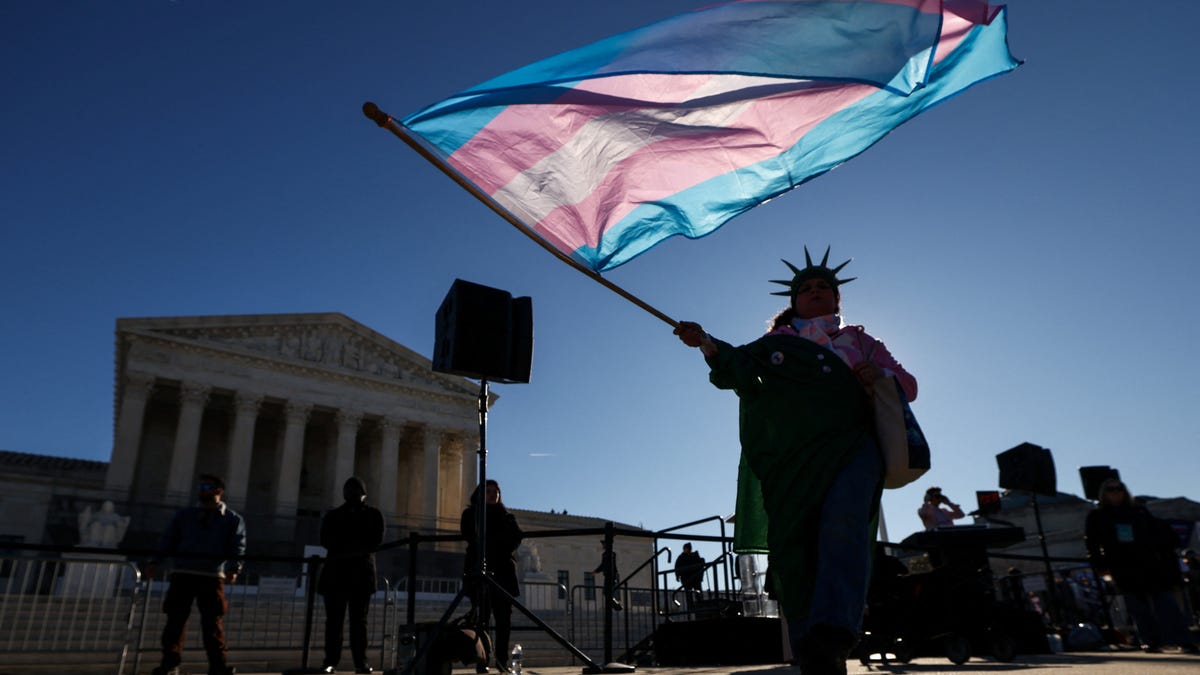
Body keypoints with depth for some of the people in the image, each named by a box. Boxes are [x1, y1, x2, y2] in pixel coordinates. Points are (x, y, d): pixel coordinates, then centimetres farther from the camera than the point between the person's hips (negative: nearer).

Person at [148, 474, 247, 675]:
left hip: (211, 577, -3)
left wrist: (234, 570, -15)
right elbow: (169, 540, 12)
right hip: (182, 575, 3)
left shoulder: (233, 520, 9)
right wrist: (156, 562, -2)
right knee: (175, 618, 3)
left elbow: (237, 548, 1)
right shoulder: (184, 515, 18)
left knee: (211, 621, -5)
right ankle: (170, 657, 19)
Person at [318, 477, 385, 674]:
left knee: (359, 620, -2)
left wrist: (344, 548, -9)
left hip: (361, 573, -1)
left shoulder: (373, 515, 11)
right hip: (335, 572, 1)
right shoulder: (333, 516, 14)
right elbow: (326, 540, 0)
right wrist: (355, 547, -13)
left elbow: (376, 541, -1)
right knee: (334, 620, -2)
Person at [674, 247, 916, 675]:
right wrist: (709, 346, -8)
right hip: (791, 454, 1)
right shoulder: (776, 342, 28)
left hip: (850, 443, 0)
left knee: (843, 519, -29)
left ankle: (834, 628, -41)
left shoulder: (860, 341, 29)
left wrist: (882, 376, 1)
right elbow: (740, 367, 12)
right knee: (792, 543, -12)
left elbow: (908, 385, 24)